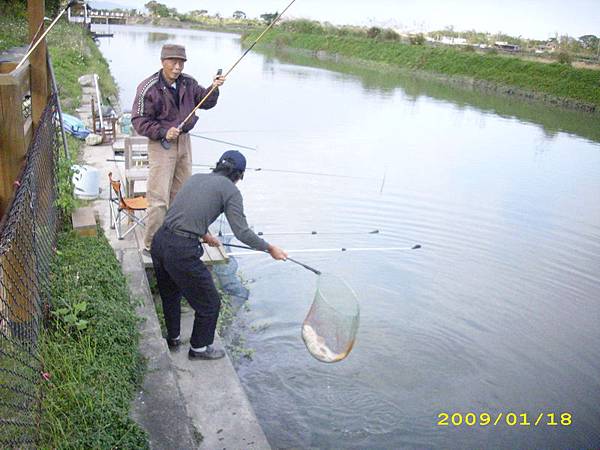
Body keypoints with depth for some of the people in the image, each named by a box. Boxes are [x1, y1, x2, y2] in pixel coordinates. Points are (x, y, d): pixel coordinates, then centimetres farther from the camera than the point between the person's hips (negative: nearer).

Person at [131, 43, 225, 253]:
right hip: (161, 145, -7)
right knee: (159, 197, -8)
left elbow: (205, 102, 8)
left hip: (184, 141, 7)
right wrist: (163, 132, -24)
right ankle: (152, 244, 5)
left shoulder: (188, 82, 1)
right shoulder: (148, 88, -17)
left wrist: (214, 88, -11)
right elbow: (139, 121, -14)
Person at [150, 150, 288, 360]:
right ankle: (199, 348, 32)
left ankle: (173, 338, 49)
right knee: (209, 303, 14)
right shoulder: (230, 190, -1)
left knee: (169, 293, 31)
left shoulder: (196, 177, 18)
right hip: (182, 251, -7)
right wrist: (270, 248, 4)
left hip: (159, 241, 8)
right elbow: (242, 232, -9)